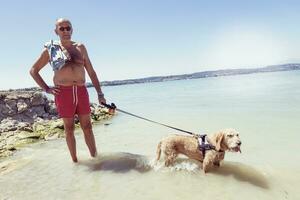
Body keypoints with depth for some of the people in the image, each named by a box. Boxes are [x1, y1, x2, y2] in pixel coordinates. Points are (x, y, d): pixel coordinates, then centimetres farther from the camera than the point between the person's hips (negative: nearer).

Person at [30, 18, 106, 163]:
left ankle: (95, 156, 13)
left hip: (81, 92, 2)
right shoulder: (50, 50, 8)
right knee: (69, 128, 6)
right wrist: (46, 89, 2)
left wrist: (100, 94, 7)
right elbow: (33, 70, 15)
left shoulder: (80, 47, 13)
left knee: (87, 127, 4)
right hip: (63, 93, -1)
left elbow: (91, 72, 12)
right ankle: (75, 161, 17)